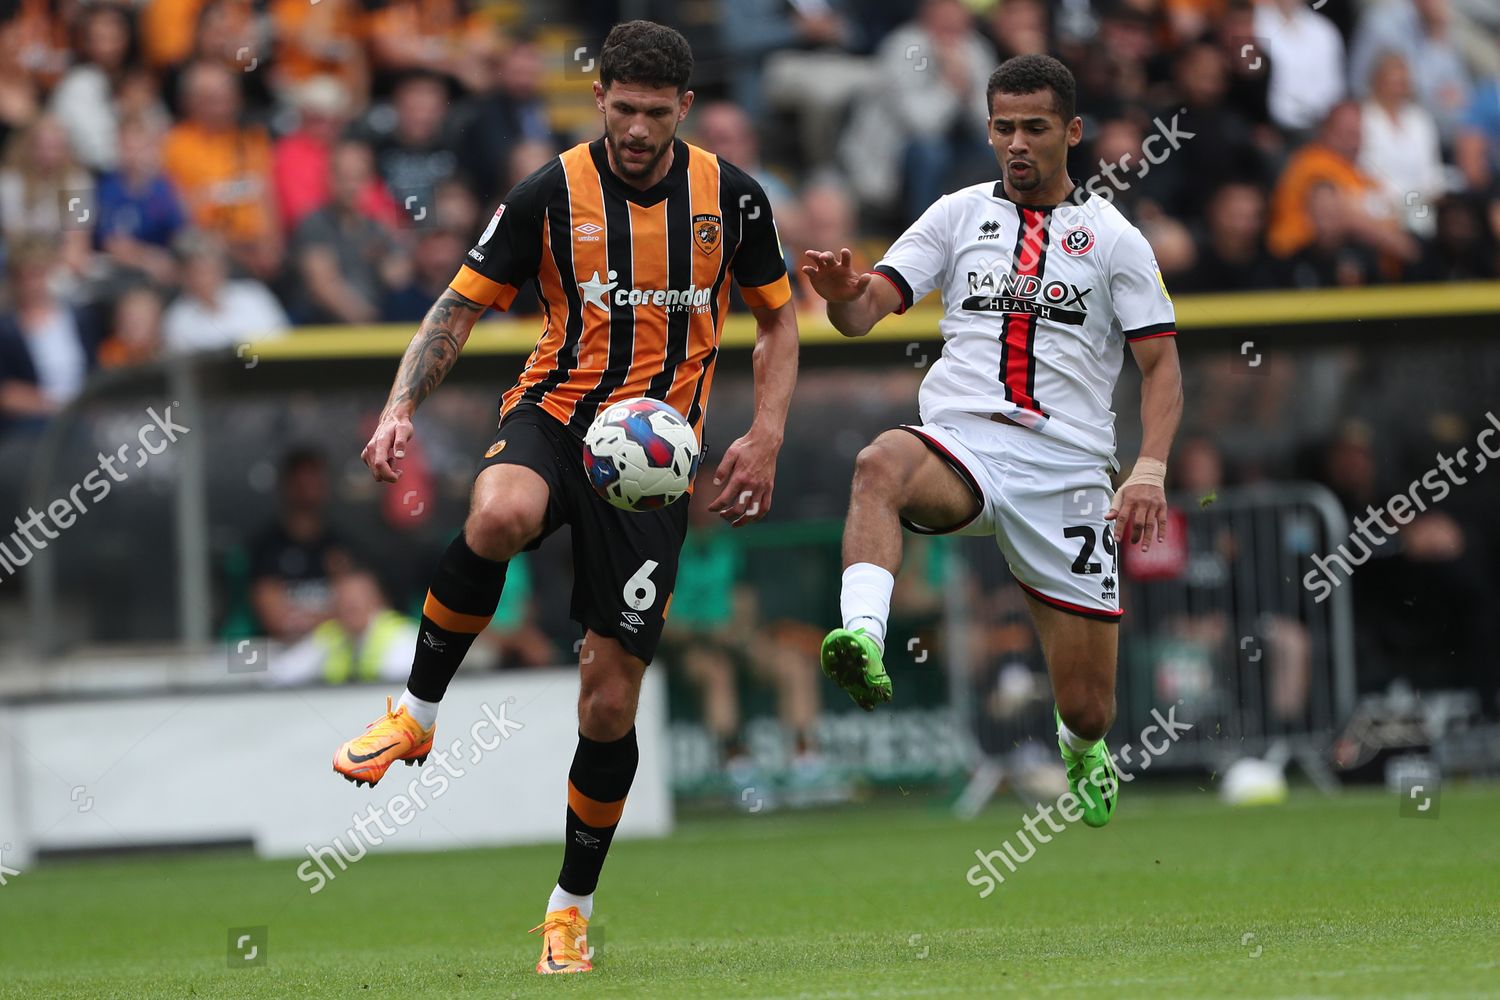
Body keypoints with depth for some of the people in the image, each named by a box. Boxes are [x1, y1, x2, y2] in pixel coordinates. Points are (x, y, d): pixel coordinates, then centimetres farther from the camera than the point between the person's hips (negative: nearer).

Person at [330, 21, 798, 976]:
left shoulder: (730, 196, 0)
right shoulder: (550, 194, -5)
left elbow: (778, 319, 12)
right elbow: (463, 305, 0)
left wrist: (766, 439, -1)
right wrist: (401, 407, -15)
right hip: (553, 417, -1)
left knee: (610, 701, -1)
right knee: (499, 516, -40)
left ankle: (572, 909, 17)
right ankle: (417, 713, -18)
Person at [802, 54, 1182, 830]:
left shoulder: (1113, 237, 8)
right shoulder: (959, 215, 12)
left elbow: (1160, 364, 6)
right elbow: (865, 312, 4)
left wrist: (1150, 470, -11)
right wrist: (842, 294, -21)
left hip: (1067, 468, 0)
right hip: (961, 443, 0)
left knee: (1088, 709, 2)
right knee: (882, 463, -39)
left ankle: (1082, 748, 40)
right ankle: (863, 639, -56)